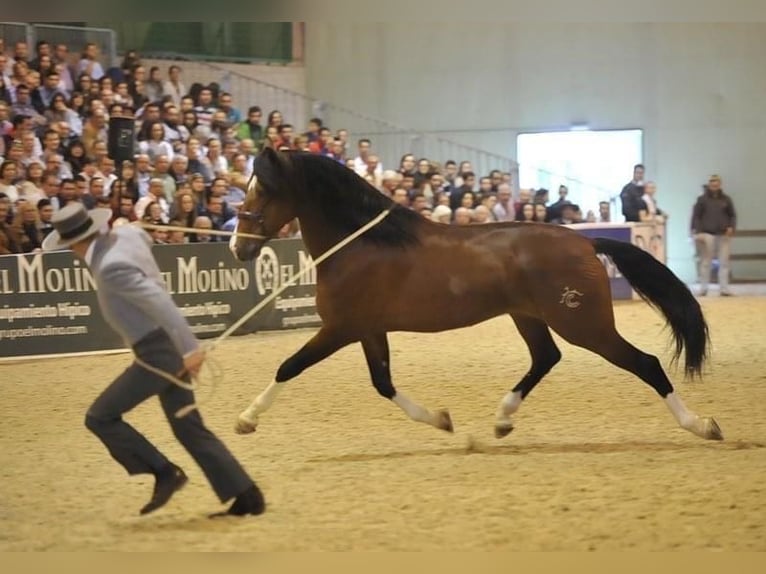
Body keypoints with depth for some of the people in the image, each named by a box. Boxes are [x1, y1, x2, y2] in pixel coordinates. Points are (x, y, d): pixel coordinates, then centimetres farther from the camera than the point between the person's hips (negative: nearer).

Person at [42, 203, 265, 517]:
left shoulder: (112, 267, -23)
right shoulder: (127, 233, 3)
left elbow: (160, 303, -29)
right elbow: (144, 239, 29)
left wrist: (190, 349, -30)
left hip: (158, 353, -10)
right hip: (170, 349, 10)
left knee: (99, 417, 1)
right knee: (189, 428, 14)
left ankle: (164, 472, 2)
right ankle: (246, 497, 13)